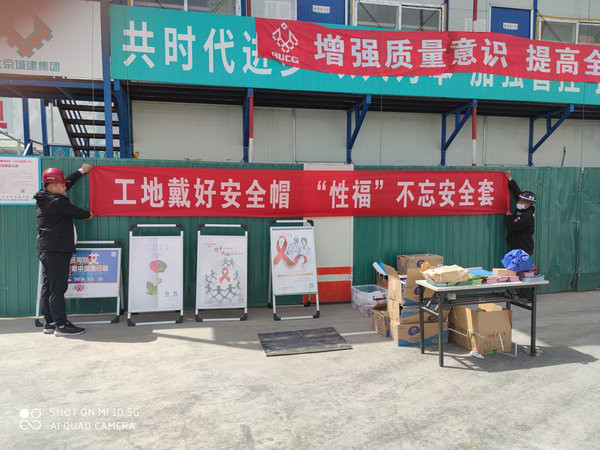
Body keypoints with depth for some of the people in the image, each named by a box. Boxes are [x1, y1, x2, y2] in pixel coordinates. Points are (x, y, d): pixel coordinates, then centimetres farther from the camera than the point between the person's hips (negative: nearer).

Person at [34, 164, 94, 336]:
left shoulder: (44, 198, 13)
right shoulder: (57, 202, -16)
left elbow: (67, 184, 23)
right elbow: (76, 212, -4)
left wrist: (81, 172, 33)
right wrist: (88, 214, 17)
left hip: (46, 250, 10)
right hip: (57, 251, -10)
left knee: (47, 286, 11)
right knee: (58, 288, -8)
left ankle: (49, 323, 18)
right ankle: (61, 325, -5)